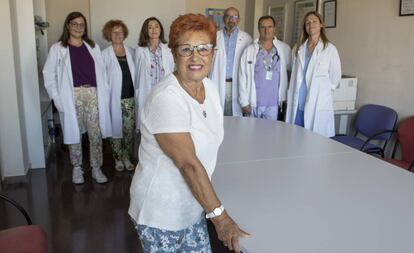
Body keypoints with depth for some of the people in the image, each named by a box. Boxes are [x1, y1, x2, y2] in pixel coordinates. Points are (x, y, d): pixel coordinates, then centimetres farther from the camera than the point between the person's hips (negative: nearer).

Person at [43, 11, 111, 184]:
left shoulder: (93, 47, 12)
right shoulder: (57, 48, 3)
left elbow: (101, 72, 9)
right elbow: (49, 75, 1)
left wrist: (104, 95, 1)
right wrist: (57, 98, -7)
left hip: (93, 94, 2)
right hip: (72, 96, -2)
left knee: (96, 134, 2)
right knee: (74, 133, 7)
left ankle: (96, 168, 15)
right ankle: (77, 168, 22)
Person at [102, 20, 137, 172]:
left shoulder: (131, 52, 7)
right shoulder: (105, 54, -2)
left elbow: (135, 74, 10)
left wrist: (137, 93, 3)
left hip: (130, 98, 3)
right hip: (115, 99, -3)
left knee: (129, 130, 6)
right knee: (116, 129, 6)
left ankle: (127, 158, 21)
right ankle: (118, 159, 21)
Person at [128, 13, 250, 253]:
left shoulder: (210, 87, -1)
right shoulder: (166, 98, -25)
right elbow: (189, 164, -27)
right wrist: (220, 217, -25)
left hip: (192, 205, 7)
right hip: (161, 213, -6)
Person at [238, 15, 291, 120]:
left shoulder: (285, 49, 4)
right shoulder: (249, 50, -1)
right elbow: (243, 78, -2)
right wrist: (244, 102, -6)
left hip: (273, 104, 1)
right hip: (253, 104, -1)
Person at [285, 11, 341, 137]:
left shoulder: (330, 49, -2)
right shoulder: (298, 48, 12)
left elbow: (335, 77, 3)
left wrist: (321, 90, 5)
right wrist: (290, 97, 12)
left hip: (318, 103, -4)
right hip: (297, 103, 4)